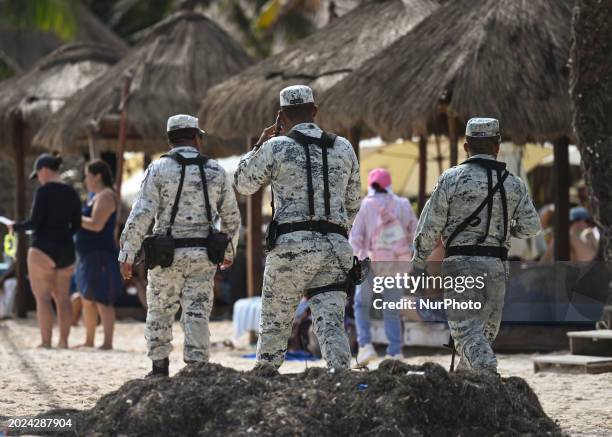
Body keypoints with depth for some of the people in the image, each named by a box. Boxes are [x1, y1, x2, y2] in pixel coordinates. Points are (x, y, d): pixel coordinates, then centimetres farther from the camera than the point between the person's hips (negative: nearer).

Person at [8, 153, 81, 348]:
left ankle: (46, 342, -9)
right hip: (66, 250, 7)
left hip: (43, 249, -7)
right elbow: (77, 225, 11)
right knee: (62, 296, 13)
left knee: (43, 297, -4)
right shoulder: (72, 193, 8)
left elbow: (35, 222, -15)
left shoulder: (44, 191, -12)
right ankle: (63, 341, 13)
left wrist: (16, 227, 2)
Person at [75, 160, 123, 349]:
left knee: (102, 300, -12)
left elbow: (96, 225, -22)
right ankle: (89, 341, 20)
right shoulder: (96, 196, 20)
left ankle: (108, 342, -14)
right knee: (87, 300, 14)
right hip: (90, 255, 11)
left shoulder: (105, 196, -12)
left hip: (100, 255, -11)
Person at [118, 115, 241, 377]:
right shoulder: (215, 171, 6)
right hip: (203, 256, 2)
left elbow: (141, 215, -10)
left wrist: (127, 255, -7)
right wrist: (229, 251, 29)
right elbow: (232, 217, 14)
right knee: (197, 314, 4)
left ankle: (160, 369, 19)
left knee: (159, 312, 14)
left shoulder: (159, 169, -3)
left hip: (168, 255, -2)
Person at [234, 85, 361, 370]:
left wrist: (259, 145, 23)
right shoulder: (343, 148, 11)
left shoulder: (276, 147, -2)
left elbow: (243, 184, 12)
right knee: (331, 323, -1)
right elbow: (353, 204, 19)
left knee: (274, 324, 8)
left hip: (292, 245, -3)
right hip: (336, 248, 3)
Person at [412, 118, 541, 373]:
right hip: (496, 264, 3)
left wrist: (418, 262, 6)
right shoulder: (514, 184, 8)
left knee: (467, 328, -8)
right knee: (487, 329, 17)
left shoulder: (452, 178, -2)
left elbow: (430, 226, -3)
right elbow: (531, 227, 4)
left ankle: (488, 374, -28)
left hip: (460, 262, -3)